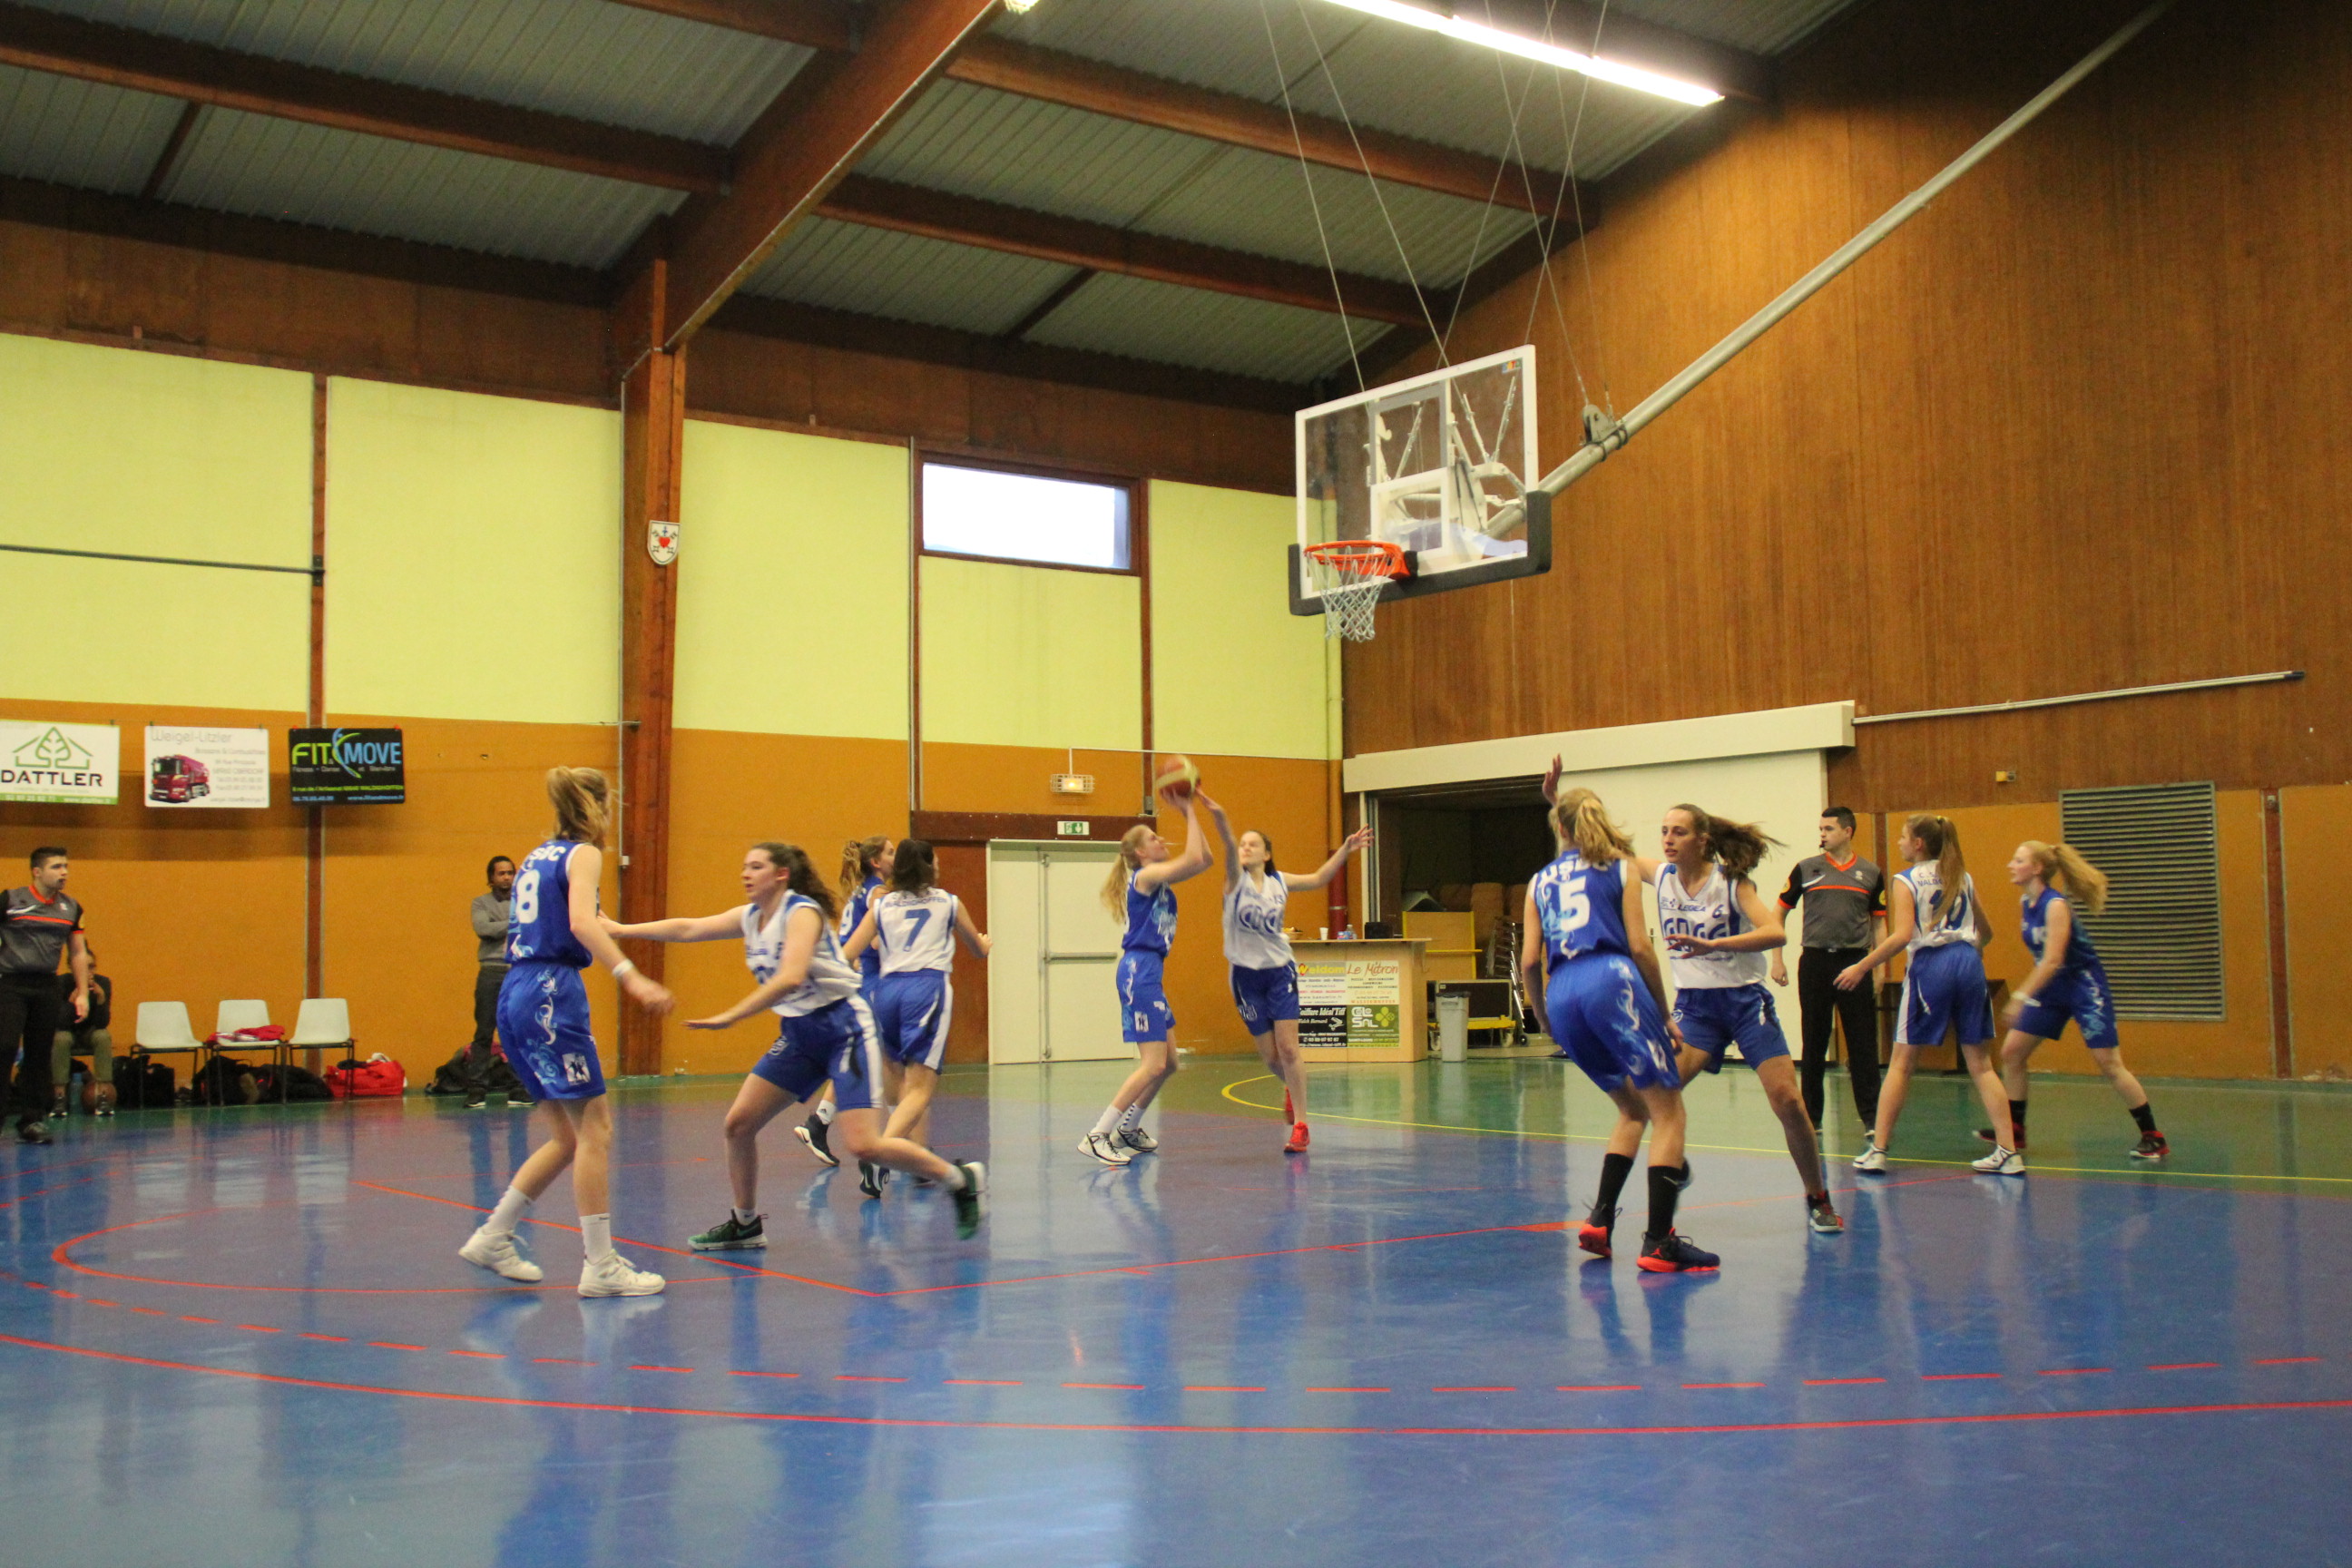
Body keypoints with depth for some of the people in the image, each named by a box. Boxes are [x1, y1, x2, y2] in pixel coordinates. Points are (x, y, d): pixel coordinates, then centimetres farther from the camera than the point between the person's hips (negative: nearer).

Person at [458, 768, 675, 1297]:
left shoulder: (538, 857, 20)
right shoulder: (583, 854, -3)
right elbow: (581, 923, -21)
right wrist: (630, 976, -30)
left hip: (515, 995, 9)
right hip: (551, 992, -9)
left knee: (567, 1137, 14)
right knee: (595, 1129, -6)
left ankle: (493, 1238, 17)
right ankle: (600, 1266, -6)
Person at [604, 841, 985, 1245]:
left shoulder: (803, 912, -16)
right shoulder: (750, 917, 8)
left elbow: (790, 977, -30)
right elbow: (687, 929, 12)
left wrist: (730, 1017, -31)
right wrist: (619, 929, 9)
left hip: (843, 1028, -8)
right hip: (798, 1034, 8)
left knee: (862, 1146, -18)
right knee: (738, 1123, 2)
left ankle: (962, 1179, 0)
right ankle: (745, 1224, 21)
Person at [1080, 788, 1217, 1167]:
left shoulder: (1159, 878, 17)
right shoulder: (1145, 875, -9)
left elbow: (1203, 859, 17)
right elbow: (1194, 859, -20)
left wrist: (1191, 812, 12)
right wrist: (1189, 812, -10)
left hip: (1149, 972, 10)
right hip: (1139, 970, -10)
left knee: (1167, 1064, 15)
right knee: (1153, 1064, -13)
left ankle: (1128, 1131, 26)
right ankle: (1096, 1136, -13)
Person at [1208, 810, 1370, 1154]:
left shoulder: (1279, 882, 5)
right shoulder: (1236, 880, -4)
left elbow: (1319, 879, 19)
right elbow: (1229, 849, -24)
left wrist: (1345, 850, 9)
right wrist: (1219, 820, -44)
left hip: (1280, 972, 1)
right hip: (1247, 975, -1)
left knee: (1288, 1048, -9)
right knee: (1268, 1054, 4)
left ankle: (1300, 1125, -4)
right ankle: (1291, 1089, 37)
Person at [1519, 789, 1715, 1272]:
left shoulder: (1541, 881, 22)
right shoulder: (1619, 869, 14)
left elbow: (1530, 960, 14)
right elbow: (1640, 947, 3)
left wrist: (1546, 1018, 27)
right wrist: (1665, 1014, 10)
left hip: (1562, 996, 5)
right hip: (1612, 982, -5)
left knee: (1634, 1109, 21)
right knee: (1667, 1109, -1)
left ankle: (1599, 1221, 11)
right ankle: (1658, 1243, -11)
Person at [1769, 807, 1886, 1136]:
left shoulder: (1871, 874, 6)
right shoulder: (1806, 869, 5)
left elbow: (1879, 923, 11)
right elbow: (1780, 912, 11)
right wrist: (1776, 959, 4)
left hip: (1855, 962, 0)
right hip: (1815, 961, 0)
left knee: (1863, 1044, 0)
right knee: (1814, 1044, 6)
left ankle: (1872, 1117, 6)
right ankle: (1811, 1118, 14)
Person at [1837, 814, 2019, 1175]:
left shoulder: (1906, 881, 0)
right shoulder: (1963, 877, 16)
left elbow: (1902, 936, -13)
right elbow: (1985, 932, 24)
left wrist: (1862, 966, -8)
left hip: (1931, 966, -4)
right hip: (1969, 963, 5)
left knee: (1901, 1062, 3)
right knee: (1981, 1064, 8)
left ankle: (1878, 1150, 3)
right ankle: (2008, 1152, 2)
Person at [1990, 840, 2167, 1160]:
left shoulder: (2055, 904, -21)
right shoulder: (2028, 903, 3)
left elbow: (2053, 960, -28)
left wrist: (2021, 996, -31)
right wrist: (2026, 996, 15)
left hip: (2084, 988, -8)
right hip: (2052, 990, 8)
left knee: (2110, 1065, -8)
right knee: (2011, 1053, 3)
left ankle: (2153, 1138, 3)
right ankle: (2014, 1131, 13)